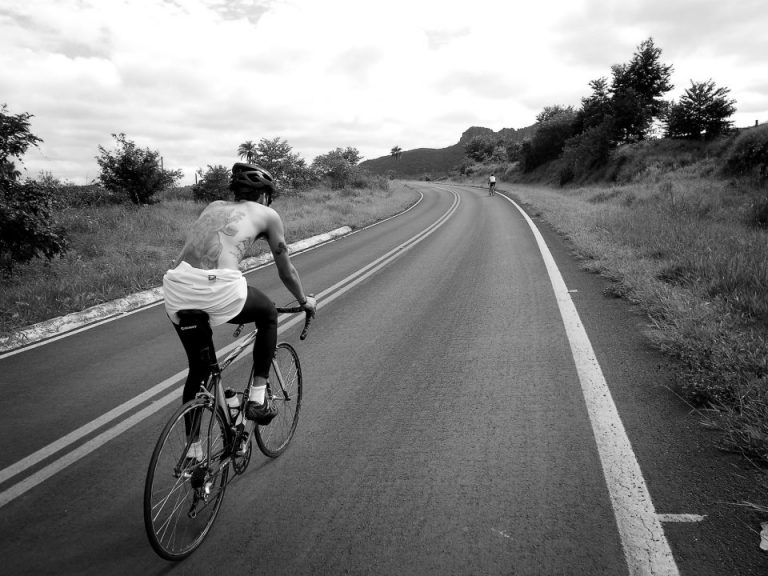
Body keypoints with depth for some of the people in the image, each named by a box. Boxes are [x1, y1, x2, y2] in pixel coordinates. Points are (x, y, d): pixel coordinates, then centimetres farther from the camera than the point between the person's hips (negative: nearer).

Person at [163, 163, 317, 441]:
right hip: (218, 288, -5)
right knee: (268, 314, 27)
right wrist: (304, 301, 43)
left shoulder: (213, 206, 30)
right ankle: (257, 398, 25)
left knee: (198, 369, 25)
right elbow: (286, 272, 24)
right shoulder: (267, 214, 17)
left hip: (177, 291, 6)